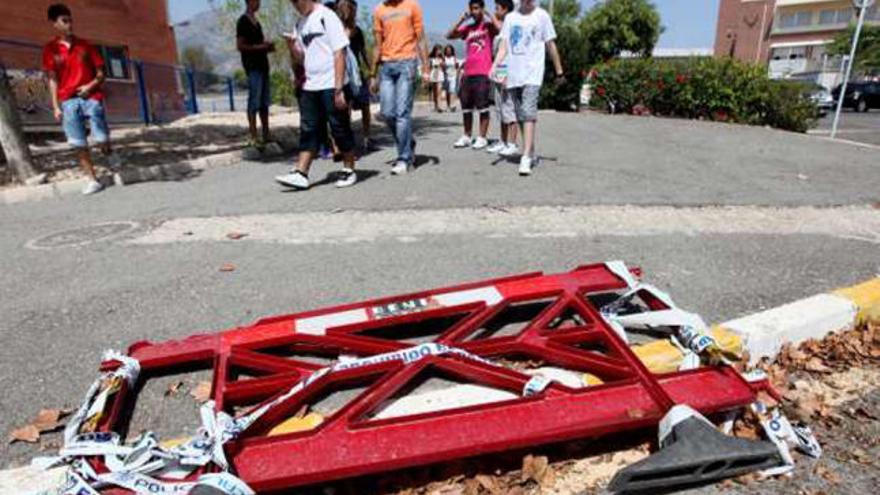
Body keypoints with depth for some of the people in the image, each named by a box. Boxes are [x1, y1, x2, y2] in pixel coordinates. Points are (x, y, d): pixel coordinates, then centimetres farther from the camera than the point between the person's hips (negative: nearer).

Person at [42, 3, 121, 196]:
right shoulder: (50, 49, 7)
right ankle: (93, 180, 3)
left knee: (101, 139, -9)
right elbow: (52, 79, 5)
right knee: (79, 144, -4)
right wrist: (56, 106, -2)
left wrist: (90, 86, -11)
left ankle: (110, 154, 27)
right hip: (68, 101, 0)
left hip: (91, 97, 0)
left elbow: (101, 74, 8)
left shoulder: (85, 45, 9)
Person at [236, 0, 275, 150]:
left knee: (265, 102, 9)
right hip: (252, 66, -9)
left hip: (262, 65, 9)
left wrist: (267, 46, 7)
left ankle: (266, 134, 14)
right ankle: (253, 137, -7)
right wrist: (260, 46, -16)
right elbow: (240, 46, -12)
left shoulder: (256, 22, 20)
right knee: (254, 102, -9)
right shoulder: (243, 21, -6)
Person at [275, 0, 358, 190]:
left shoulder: (327, 17, -6)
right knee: (308, 130, 3)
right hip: (310, 87, 7)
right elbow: (300, 59, 18)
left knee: (340, 128, 1)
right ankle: (300, 174, 2)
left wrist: (339, 89, -16)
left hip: (332, 85, -7)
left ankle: (349, 170, 14)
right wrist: (292, 46, -4)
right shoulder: (300, 24, 14)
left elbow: (339, 53, -11)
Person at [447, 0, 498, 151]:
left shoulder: (488, 26, 2)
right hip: (468, 72, 6)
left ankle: (482, 138, 2)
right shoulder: (467, 28, 16)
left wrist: (488, 15, -12)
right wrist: (461, 19, 0)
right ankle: (467, 136, 17)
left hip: (483, 72, -6)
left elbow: (501, 29, -20)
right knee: (466, 106, 8)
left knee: (483, 106, -3)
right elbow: (449, 35, 7)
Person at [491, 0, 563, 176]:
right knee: (521, 116, 8)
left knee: (529, 114, -18)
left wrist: (559, 71, 10)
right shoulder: (510, 17, 15)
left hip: (532, 73, -4)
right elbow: (504, 46, 10)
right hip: (513, 74, 5)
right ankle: (531, 154, 20)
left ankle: (526, 159, -23)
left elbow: (551, 45, 8)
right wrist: (495, 66, -6)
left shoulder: (542, 15, 5)